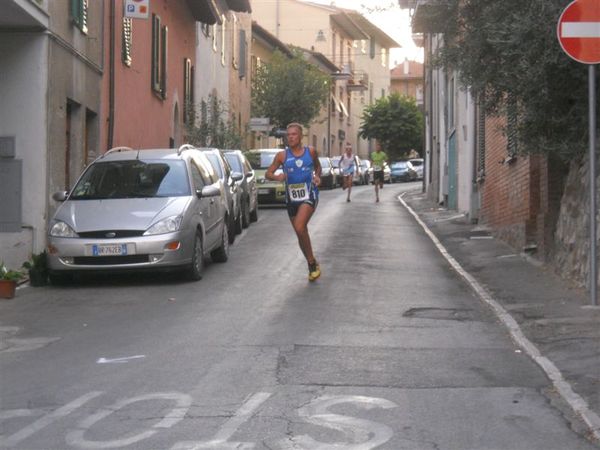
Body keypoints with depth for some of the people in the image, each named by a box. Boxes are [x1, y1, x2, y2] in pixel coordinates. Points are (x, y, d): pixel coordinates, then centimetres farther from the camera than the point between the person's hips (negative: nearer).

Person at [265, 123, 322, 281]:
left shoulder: (311, 152, 1)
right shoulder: (282, 155, 0)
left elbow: (317, 167, 20)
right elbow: (267, 174, 1)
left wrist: (317, 176, -2)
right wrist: (277, 177, -20)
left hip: (309, 196, -3)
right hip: (292, 198, 3)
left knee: (299, 228, -23)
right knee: (301, 233, 10)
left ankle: (312, 262, -10)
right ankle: (312, 265, 28)